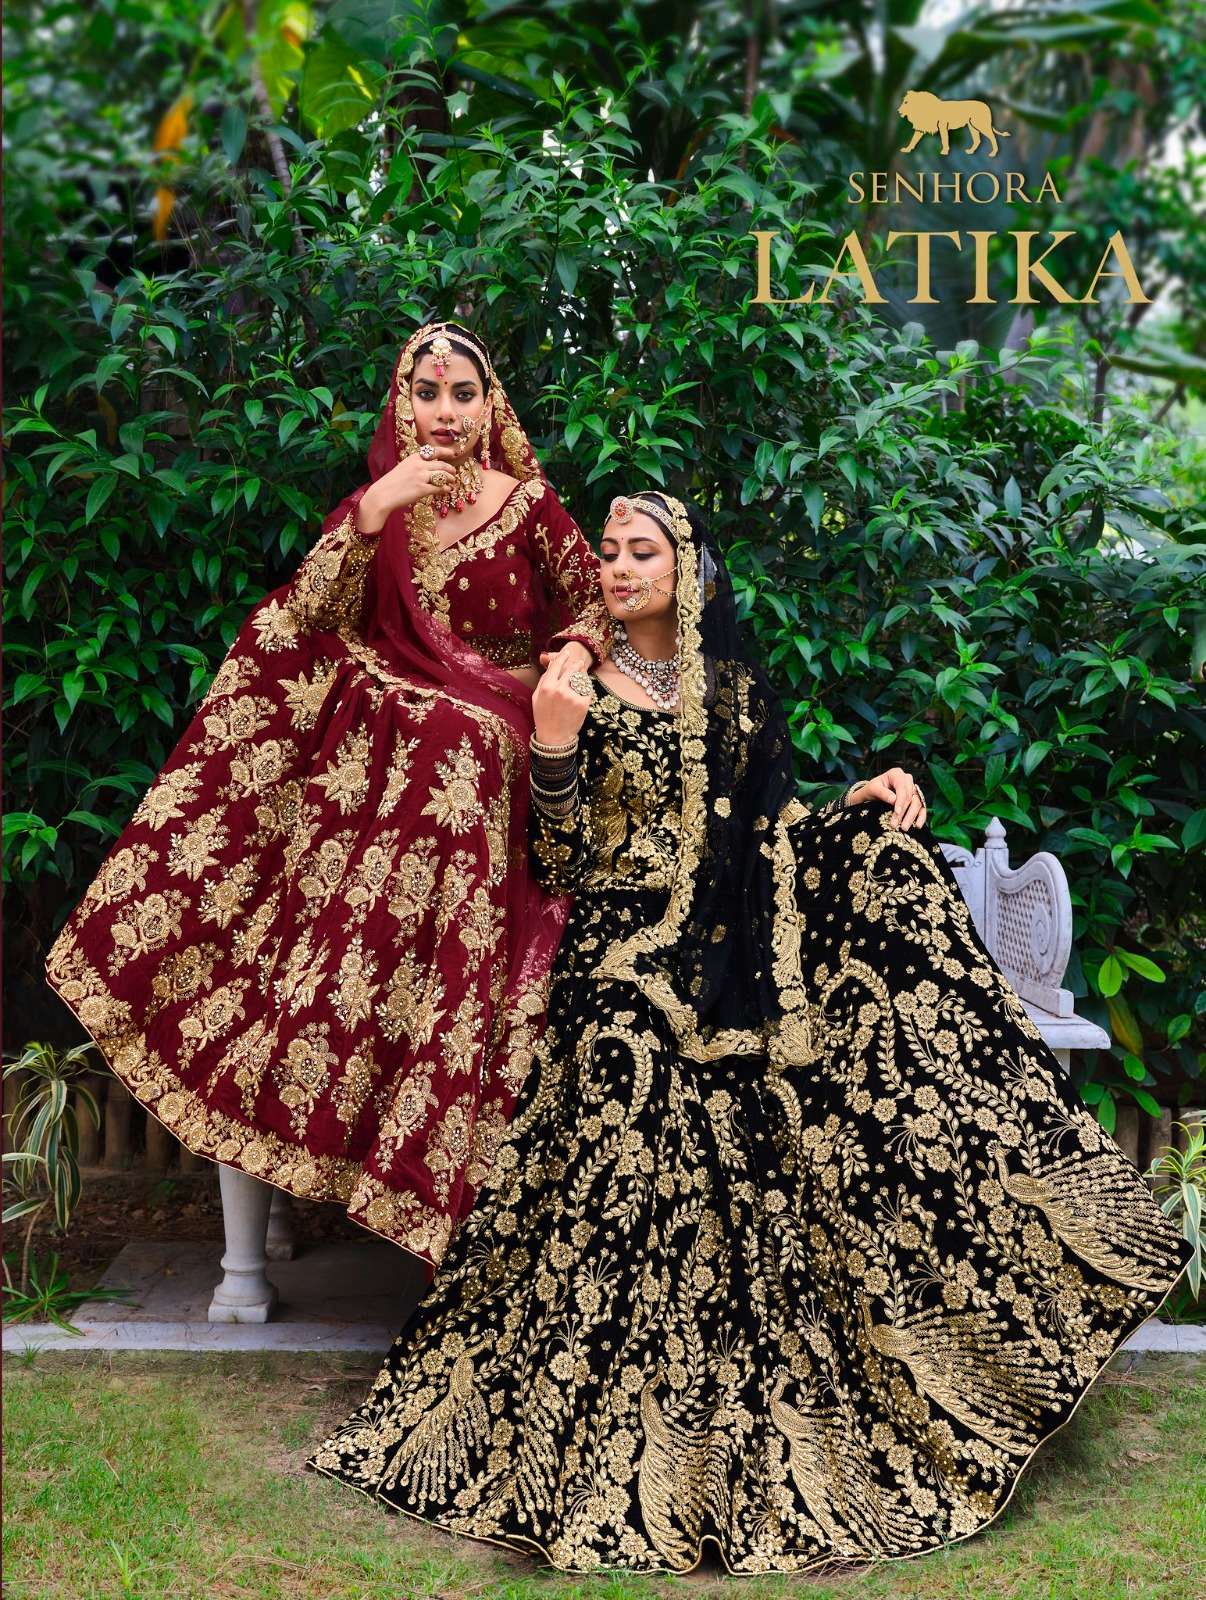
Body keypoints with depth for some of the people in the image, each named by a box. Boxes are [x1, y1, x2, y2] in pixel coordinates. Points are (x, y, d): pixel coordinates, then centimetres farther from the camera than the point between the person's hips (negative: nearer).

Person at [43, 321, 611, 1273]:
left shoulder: (530, 505, 2)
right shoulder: (374, 505, 9)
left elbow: (593, 601, 15)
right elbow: (304, 621, -5)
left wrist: (577, 649, -6)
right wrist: (370, 514, -15)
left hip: (482, 783, -2)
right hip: (374, 766, 2)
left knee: (448, 971, -7)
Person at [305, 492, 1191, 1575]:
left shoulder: (736, 692, 12)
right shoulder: (582, 692, 2)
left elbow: (773, 829, 15)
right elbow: (562, 867, -3)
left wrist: (858, 802, 0)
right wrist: (554, 751, -17)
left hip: (740, 972, 4)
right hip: (628, 978, -3)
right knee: (635, 1198, -9)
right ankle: (621, 1462, 5)